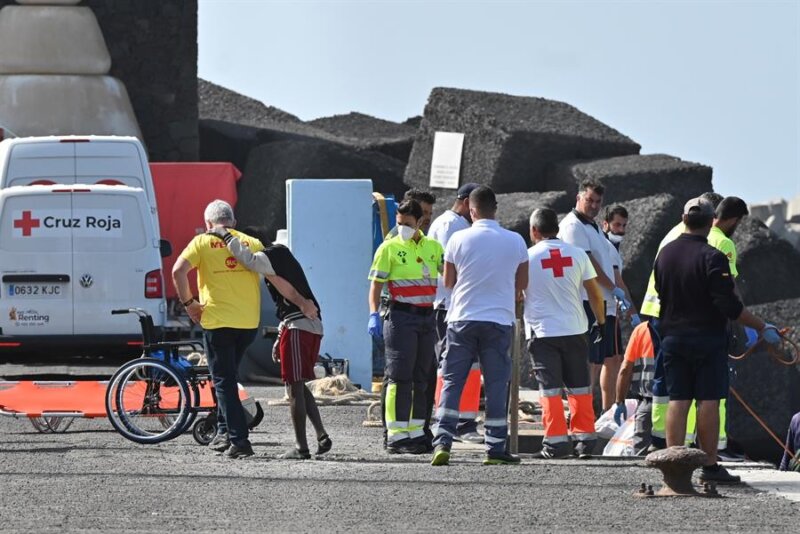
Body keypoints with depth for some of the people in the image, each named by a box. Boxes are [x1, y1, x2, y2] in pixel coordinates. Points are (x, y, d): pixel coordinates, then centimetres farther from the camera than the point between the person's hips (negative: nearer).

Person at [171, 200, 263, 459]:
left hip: (217, 321, -4)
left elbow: (178, 271, -13)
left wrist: (189, 303, -3)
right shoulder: (252, 243, 8)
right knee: (228, 376, 23)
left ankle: (239, 440, -8)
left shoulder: (203, 242, 0)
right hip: (249, 321, 4)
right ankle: (224, 432, 23)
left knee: (224, 381, 1)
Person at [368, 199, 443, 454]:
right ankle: (396, 436, -7)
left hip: (427, 317, 5)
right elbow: (376, 283, -4)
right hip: (401, 316, -5)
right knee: (400, 377, -8)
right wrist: (374, 314, -16)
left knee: (422, 378, 10)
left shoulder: (433, 247, 10)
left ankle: (416, 433, 18)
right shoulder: (390, 248, -2)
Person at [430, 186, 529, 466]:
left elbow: (448, 281, 5)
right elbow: (522, 284, 8)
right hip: (499, 320, 0)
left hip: (462, 317, 0)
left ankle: (442, 442, -7)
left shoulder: (459, 239, -4)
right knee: (496, 385, 5)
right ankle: (495, 448, 5)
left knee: (452, 382, 4)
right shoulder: (515, 241, -1)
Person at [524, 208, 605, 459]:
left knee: (550, 388, -1)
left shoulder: (527, 257, -5)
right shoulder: (577, 254, 3)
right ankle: (584, 440, 9)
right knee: (580, 387, 9)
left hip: (542, 332, -3)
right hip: (575, 330, 3)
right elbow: (595, 293, 8)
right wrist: (601, 322, 20)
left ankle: (556, 441, -6)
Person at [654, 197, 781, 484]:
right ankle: (710, 466, -1)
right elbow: (729, 305, -18)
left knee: (677, 401, 6)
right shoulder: (712, 257, -15)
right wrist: (762, 328, -10)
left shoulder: (665, 253, 6)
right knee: (708, 401, -2)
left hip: (672, 337, 5)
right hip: (707, 338, -5)